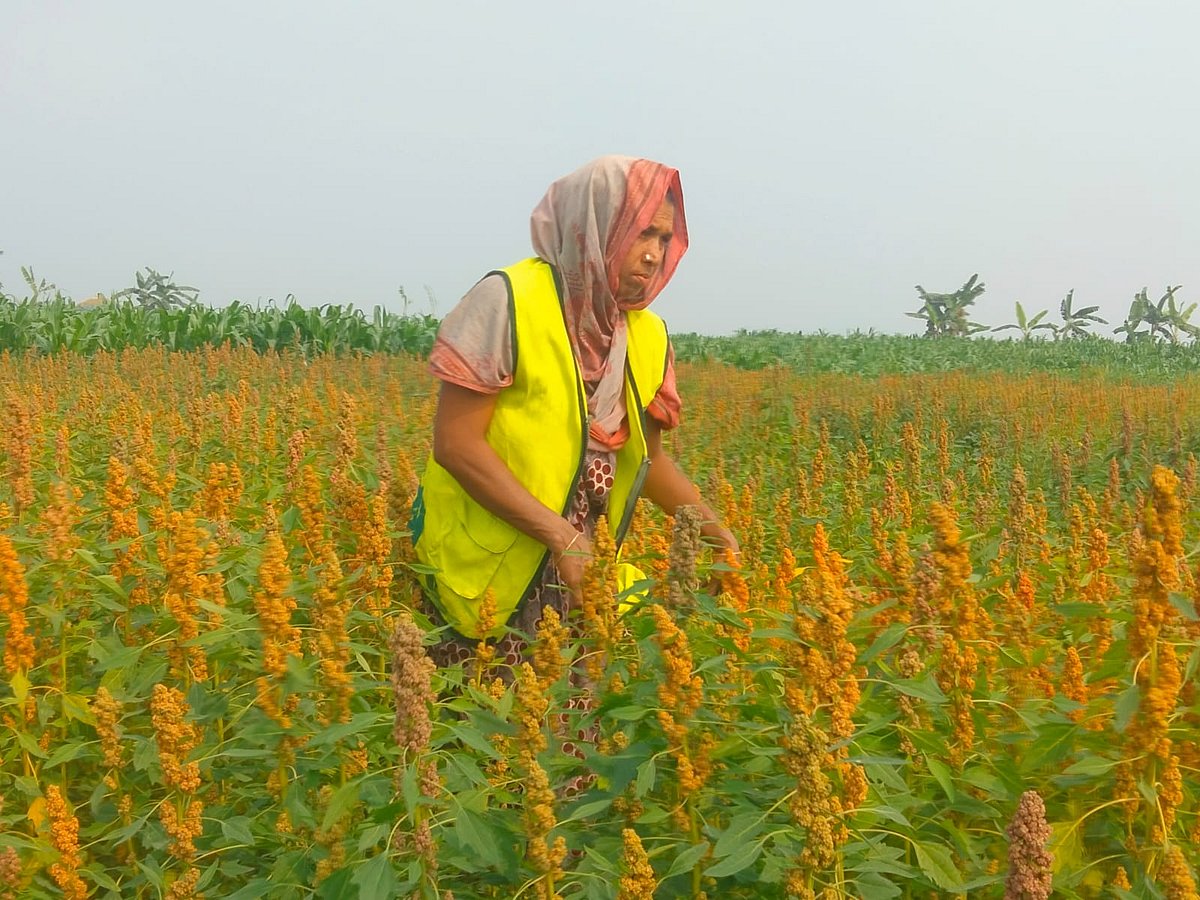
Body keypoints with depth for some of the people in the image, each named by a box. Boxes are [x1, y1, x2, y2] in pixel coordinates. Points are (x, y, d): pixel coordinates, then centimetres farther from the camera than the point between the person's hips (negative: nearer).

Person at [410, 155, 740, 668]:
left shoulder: (648, 338, 4)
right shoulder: (509, 302, -15)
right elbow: (456, 444, -17)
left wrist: (716, 531, 2)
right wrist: (561, 536, -22)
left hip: (583, 575, 5)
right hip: (485, 569, -5)